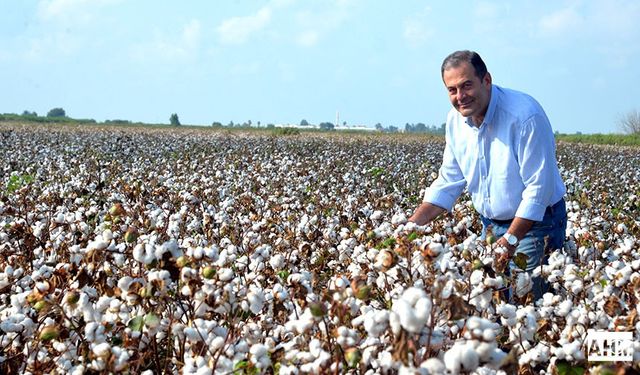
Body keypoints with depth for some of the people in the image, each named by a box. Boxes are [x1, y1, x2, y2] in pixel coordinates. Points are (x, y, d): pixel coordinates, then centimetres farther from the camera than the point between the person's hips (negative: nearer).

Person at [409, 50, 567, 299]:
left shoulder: (525, 116, -25)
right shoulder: (456, 119, -1)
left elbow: (539, 187, -25)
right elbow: (449, 181, 6)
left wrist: (511, 239, -28)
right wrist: (413, 224, -6)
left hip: (534, 223, -7)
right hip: (491, 224, 7)